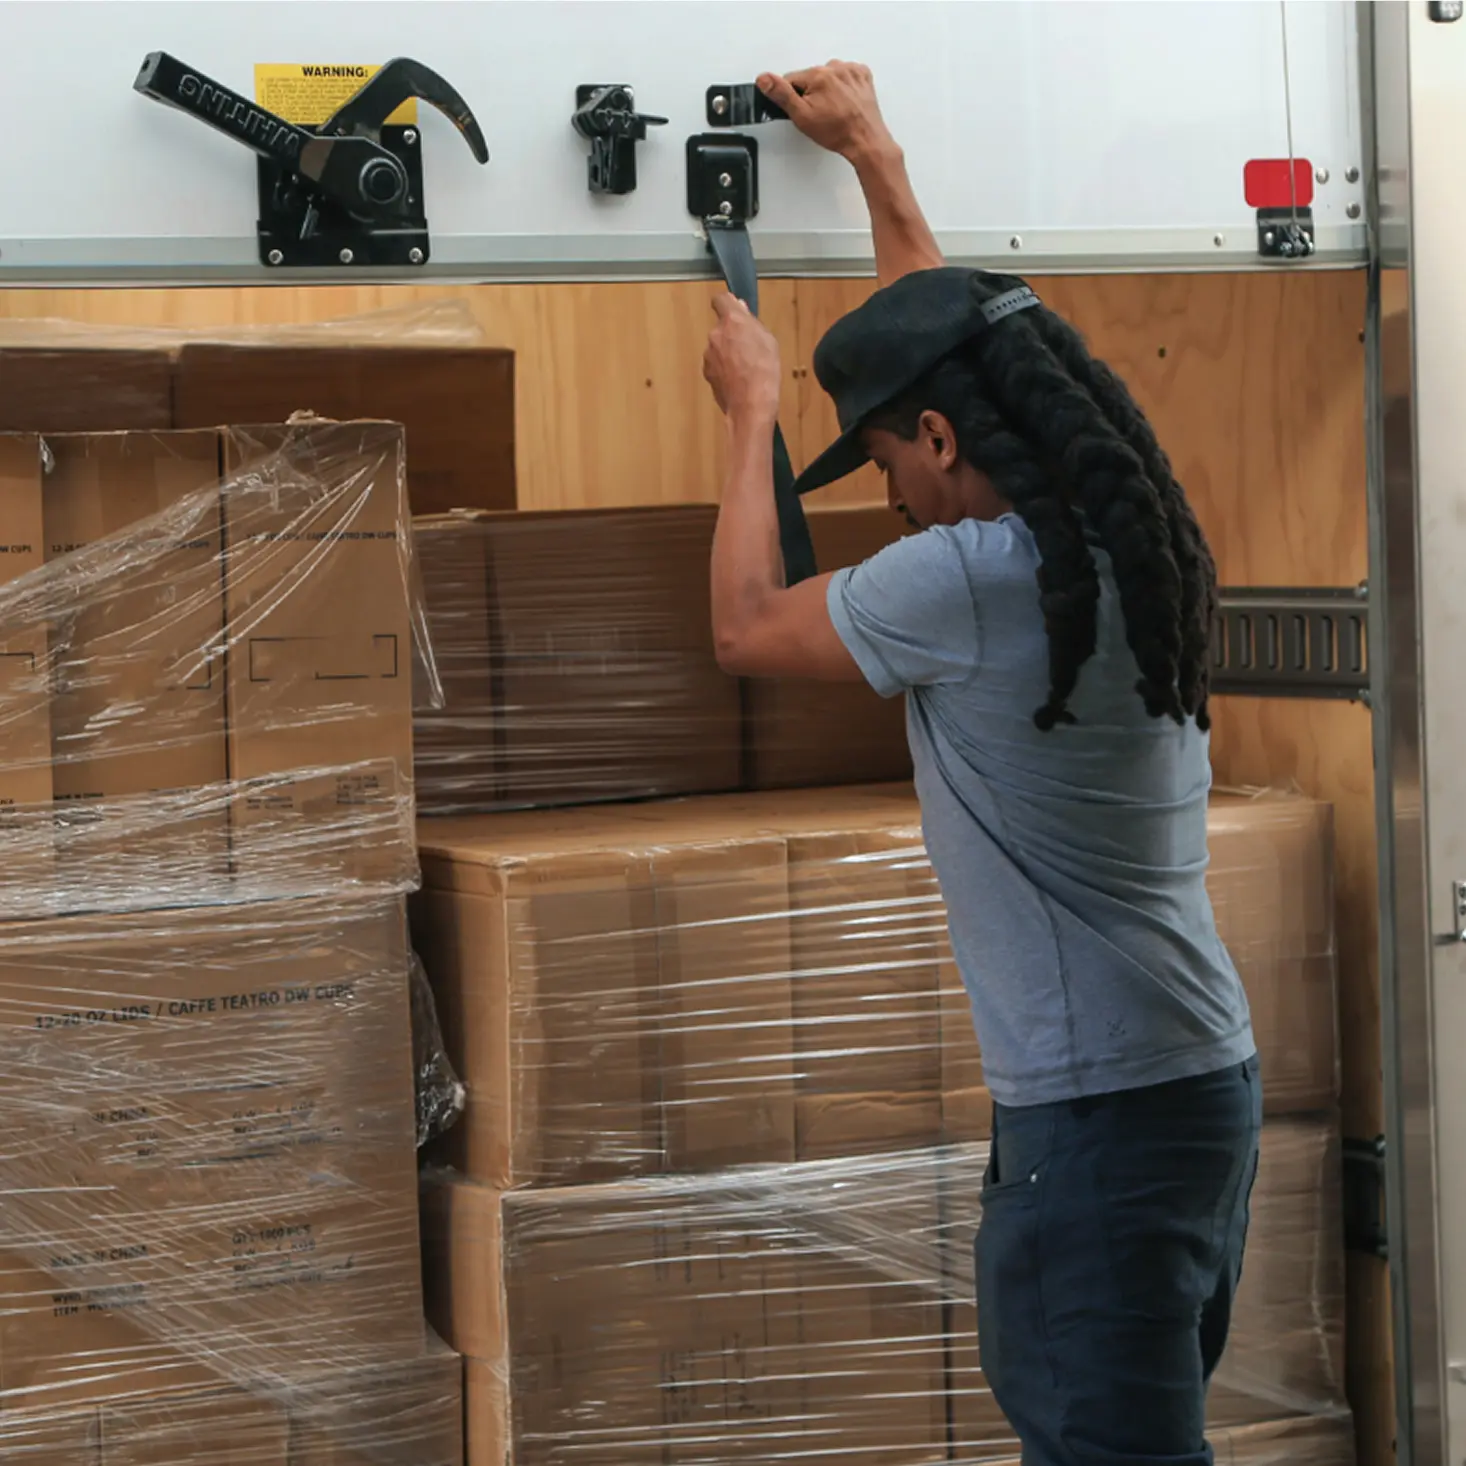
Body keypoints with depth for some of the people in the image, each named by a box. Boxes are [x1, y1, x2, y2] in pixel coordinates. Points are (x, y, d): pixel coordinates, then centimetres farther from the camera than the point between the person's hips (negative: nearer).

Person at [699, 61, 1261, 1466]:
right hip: (1201, 1076, 9)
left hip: (1101, 1110, -9)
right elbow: (956, 345, 24)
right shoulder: (1121, 536, 7)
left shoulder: (974, 580, -17)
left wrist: (753, 407, 11)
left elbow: (746, 627, 0)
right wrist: (871, 151, 34)